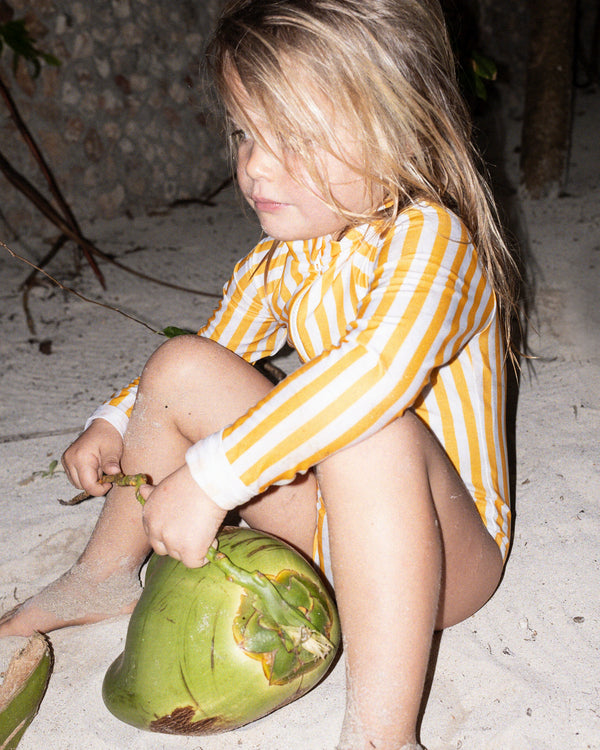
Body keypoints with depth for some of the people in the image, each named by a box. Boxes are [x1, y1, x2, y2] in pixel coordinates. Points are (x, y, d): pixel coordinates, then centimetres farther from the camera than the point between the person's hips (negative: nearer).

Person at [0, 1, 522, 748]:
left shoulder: (431, 236, -22)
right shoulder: (276, 264, 1)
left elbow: (382, 369, -42)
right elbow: (215, 353, 17)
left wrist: (208, 477, -40)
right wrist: (116, 423, 2)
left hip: (446, 548, -6)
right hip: (327, 519, 7)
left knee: (373, 426, -39)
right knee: (183, 364, -5)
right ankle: (106, 574, 13)